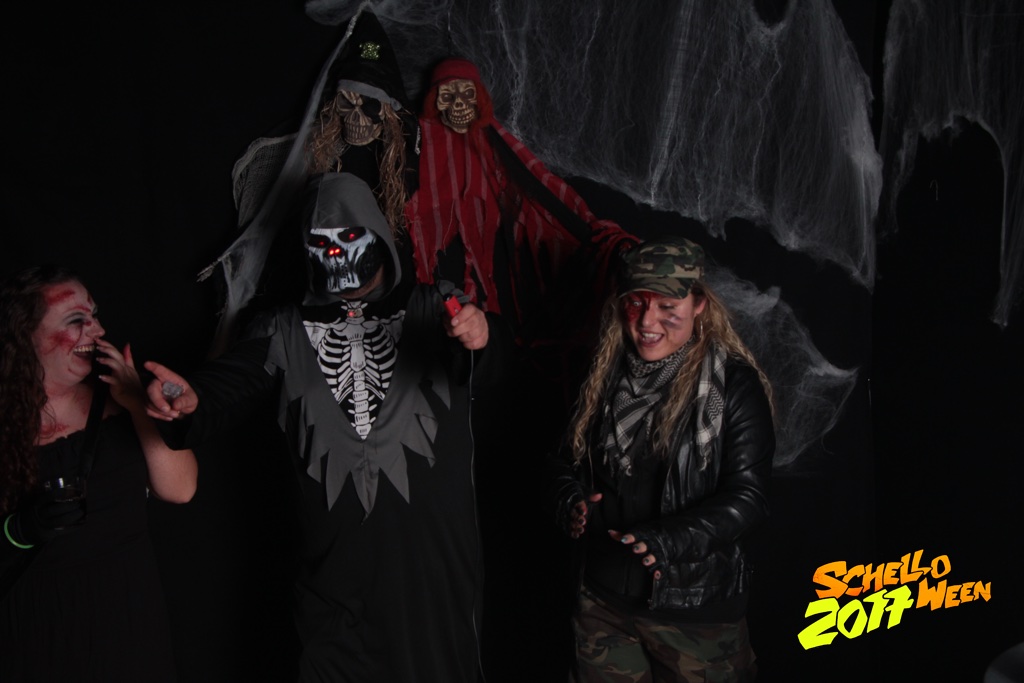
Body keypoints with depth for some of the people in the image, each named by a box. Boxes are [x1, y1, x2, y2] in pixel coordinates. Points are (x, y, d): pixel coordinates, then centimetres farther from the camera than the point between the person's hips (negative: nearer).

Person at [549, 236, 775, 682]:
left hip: (695, 609, -4)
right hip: (605, 599, 5)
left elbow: (746, 497, -17)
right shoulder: (606, 377, 4)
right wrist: (572, 503, -8)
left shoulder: (735, 386, -12)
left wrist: (667, 540, -29)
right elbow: (570, 461, 13)